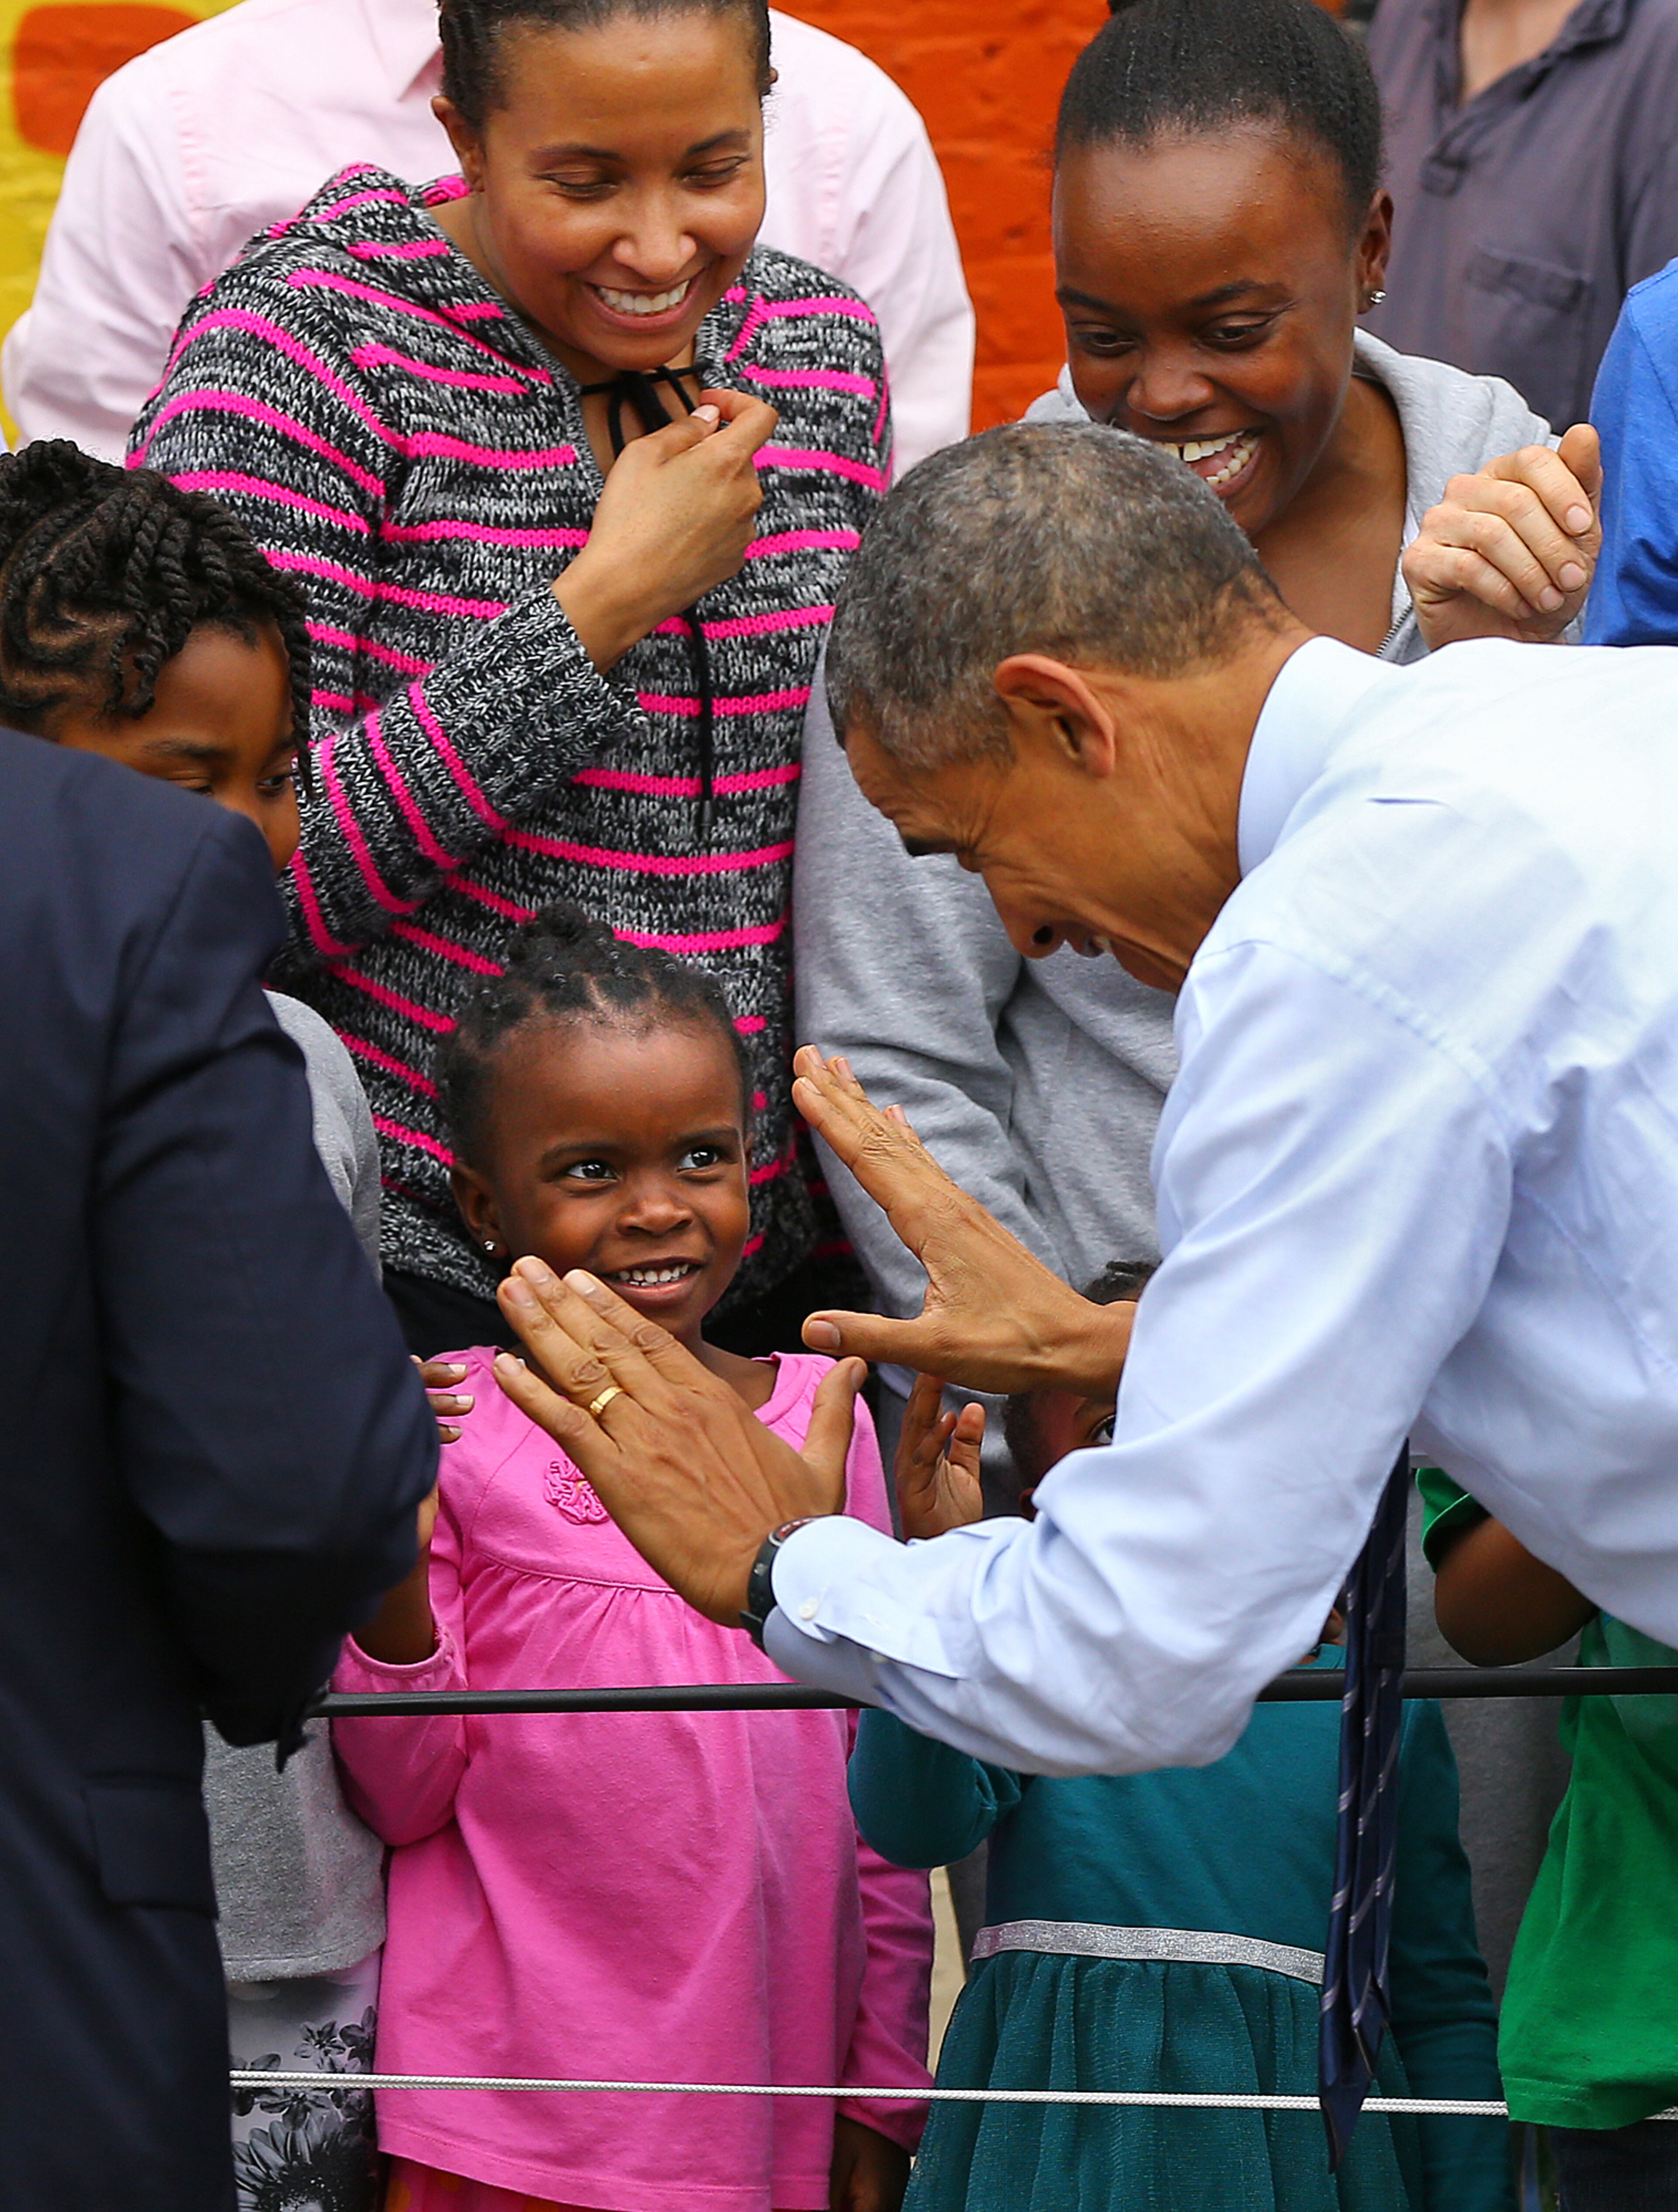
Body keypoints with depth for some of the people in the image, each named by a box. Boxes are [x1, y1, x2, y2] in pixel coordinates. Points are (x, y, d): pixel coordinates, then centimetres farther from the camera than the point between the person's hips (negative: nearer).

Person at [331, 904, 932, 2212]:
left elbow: (882, 1785, 11)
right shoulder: (452, 1431, -4)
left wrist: (884, 2099, 10)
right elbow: (406, 1799, -3)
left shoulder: (820, 1418, 6)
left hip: (774, 2104, 3)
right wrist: (391, 1571, -19)